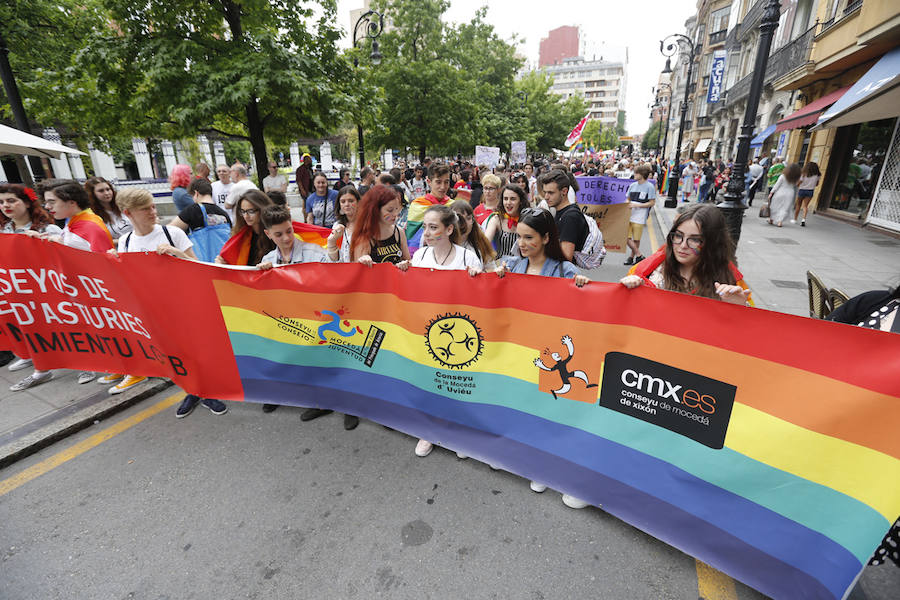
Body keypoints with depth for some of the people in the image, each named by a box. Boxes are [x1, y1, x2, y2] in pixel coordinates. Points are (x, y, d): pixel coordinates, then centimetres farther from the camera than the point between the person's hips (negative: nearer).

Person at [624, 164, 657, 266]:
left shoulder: (649, 187, -6)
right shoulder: (632, 185, 9)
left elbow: (652, 203, -6)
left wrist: (637, 205, -15)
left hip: (639, 217, -5)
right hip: (629, 215, 5)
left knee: (636, 239, 4)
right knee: (627, 238, -1)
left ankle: (632, 256, 19)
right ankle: (638, 255, 13)